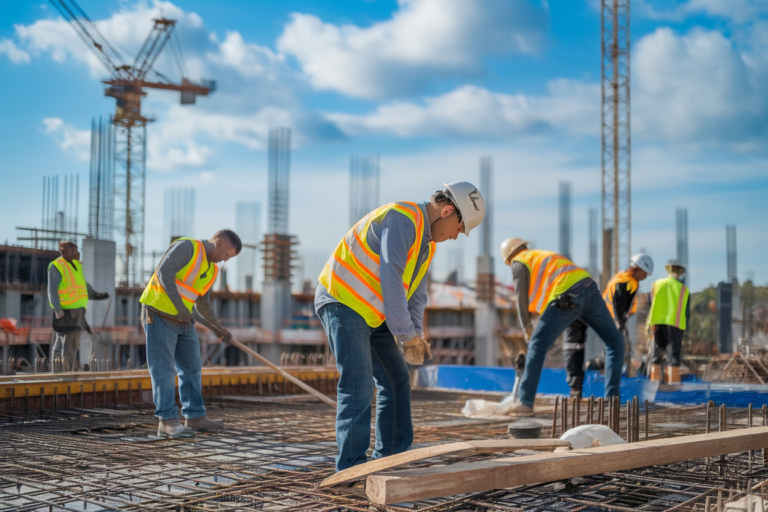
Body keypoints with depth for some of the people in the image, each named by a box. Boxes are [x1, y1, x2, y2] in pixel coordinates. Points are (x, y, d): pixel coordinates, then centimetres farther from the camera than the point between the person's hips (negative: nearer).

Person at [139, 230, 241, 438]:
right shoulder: (186, 247, -12)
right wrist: (180, 306, -25)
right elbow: (164, 273, -23)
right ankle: (167, 421, -4)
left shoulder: (212, 270, 12)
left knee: (192, 368, 10)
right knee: (164, 370, -7)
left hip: (184, 322, 9)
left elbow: (203, 305, 22)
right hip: (159, 315, -9)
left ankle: (195, 417, 18)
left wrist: (218, 329, 17)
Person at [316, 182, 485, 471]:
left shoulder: (427, 240, 12)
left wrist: (416, 334, 1)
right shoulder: (402, 219, -20)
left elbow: (416, 293, 16)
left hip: (372, 313, 10)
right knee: (359, 385, -14)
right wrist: (407, 335, -21)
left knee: (396, 382, 9)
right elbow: (391, 281, -26)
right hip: (342, 301, -10)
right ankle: (351, 467, -7)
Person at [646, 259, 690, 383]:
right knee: (673, 356, -1)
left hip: (657, 323, 1)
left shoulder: (657, 284, 9)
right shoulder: (684, 289, 8)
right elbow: (687, 312, 8)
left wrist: (650, 325, 11)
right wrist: (684, 327, 22)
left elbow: (652, 306, 7)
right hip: (676, 325, -1)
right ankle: (673, 384, -8)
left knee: (655, 356, 5)